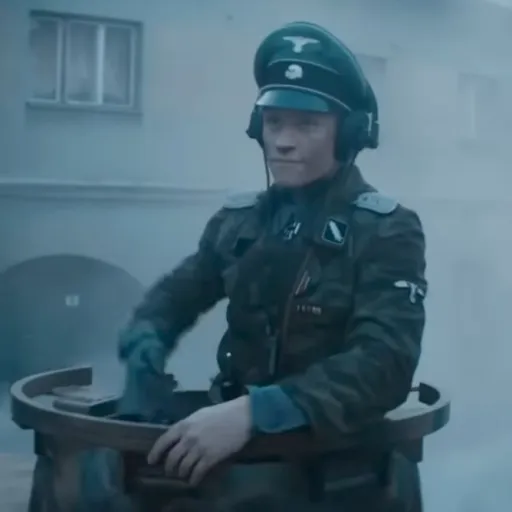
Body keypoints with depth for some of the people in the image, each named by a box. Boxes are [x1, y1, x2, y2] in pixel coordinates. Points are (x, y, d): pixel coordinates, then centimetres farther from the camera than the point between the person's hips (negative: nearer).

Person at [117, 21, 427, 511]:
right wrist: (144, 352, -11)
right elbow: (175, 294, 13)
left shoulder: (387, 231, -10)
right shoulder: (239, 220, 4)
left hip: (345, 469, -4)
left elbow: (383, 362, -23)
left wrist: (253, 413, -36)